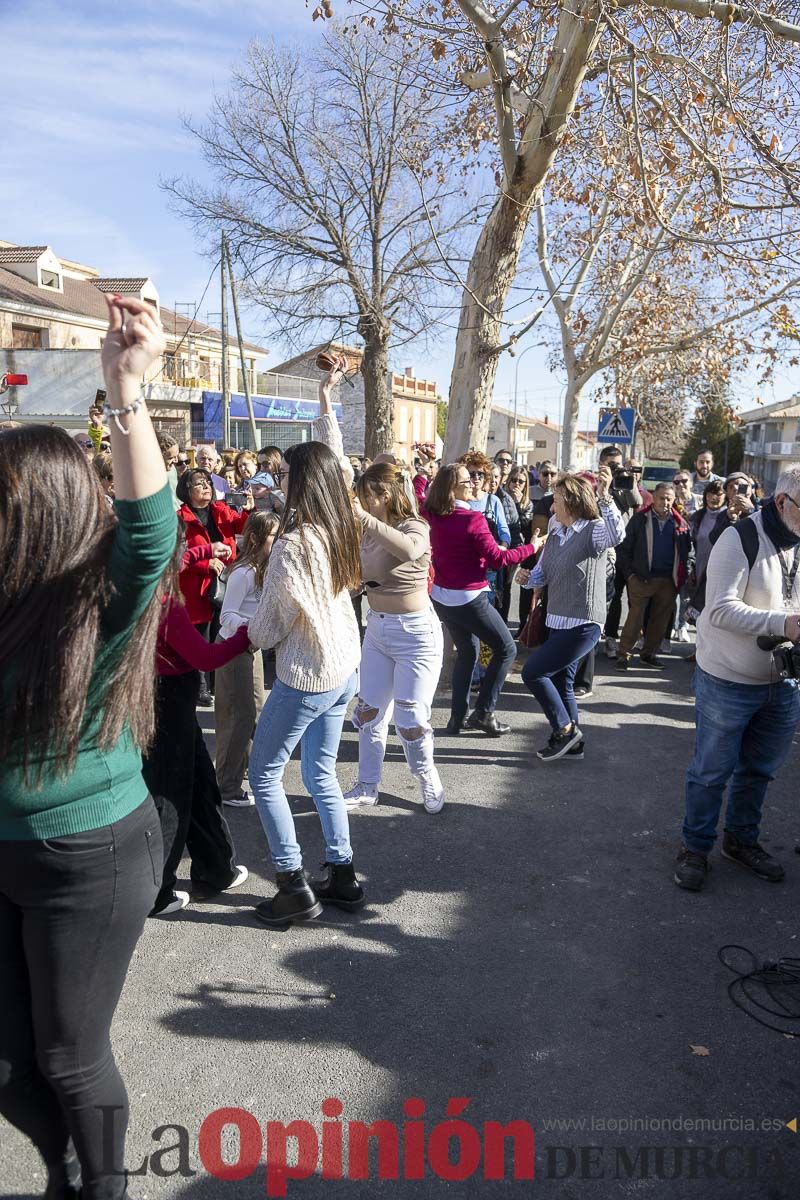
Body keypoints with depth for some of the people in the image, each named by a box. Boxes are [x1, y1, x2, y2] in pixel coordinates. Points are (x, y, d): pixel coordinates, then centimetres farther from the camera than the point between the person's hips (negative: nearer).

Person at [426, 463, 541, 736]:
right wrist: (531, 547, -6)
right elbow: (497, 559, -16)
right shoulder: (472, 519, -19)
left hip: (441, 597, 7)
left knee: (467, 652, 22)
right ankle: (483, 713, 5)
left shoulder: (432, 516, -1)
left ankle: (458, 718, 20)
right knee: (506, 649, 8)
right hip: (469, 599, -7)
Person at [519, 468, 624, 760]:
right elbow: (542, 573, 15)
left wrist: (604, 497, -49)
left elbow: (616, 535, -36)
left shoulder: (594, 530, -13)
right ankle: (571, 743, 31)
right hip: (559, 622, 9)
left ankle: (566, 729, 7)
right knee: (561, 683, 16)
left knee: (532, 673, -9)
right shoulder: (556, 535, 11)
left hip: (582, 624, -9)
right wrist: (528, 578, -8)